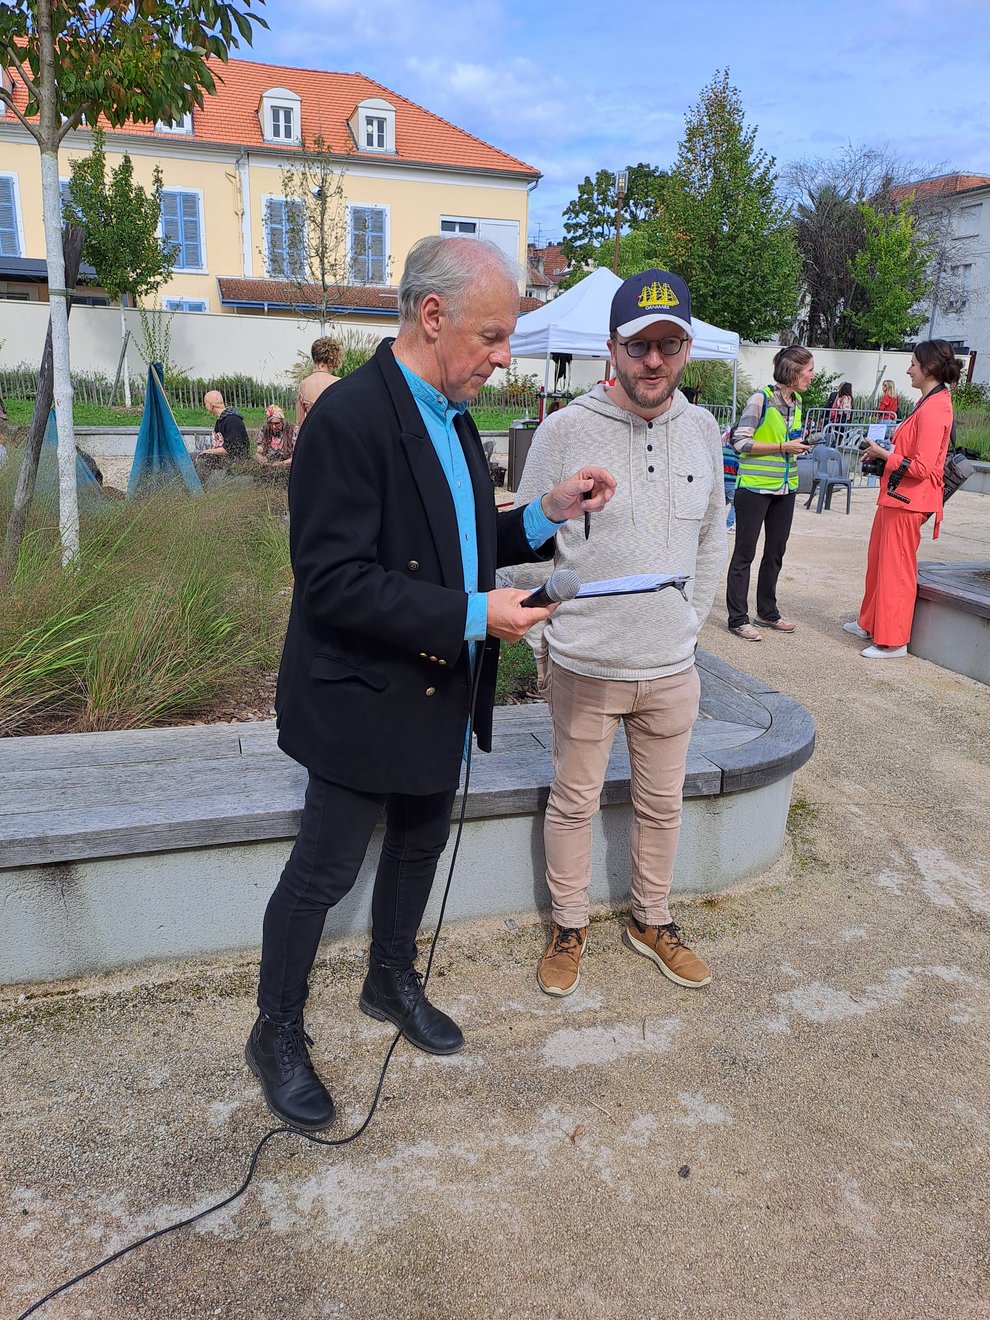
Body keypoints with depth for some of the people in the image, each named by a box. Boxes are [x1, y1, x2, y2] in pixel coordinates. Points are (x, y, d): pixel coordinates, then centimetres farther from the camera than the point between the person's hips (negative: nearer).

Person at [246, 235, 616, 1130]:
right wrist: (473, 616, -27)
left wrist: (548, 514, 0)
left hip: (441, 693, 9)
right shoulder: (350, 417, -22)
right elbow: (334, 582, -27)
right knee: (325, 871, 7)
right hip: (365, 698, -8)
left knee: (420, 847, 23)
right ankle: (277, 1036, 30)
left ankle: (392, 981, 47)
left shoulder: (452, 416, 7)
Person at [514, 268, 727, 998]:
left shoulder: (704, 429, 3)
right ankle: (569, 926, 33)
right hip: (583, 665, -4)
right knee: (575, 802, 11)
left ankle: (651, 921, 38)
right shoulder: (566, 430, -11)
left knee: (663, 804, 17)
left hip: (673, 666, 4)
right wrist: (541, 640, -4)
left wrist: (692, 619, 11)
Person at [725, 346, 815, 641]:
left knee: (775, 552, 14)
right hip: (755, 485, -8)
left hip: (785, 487, 8)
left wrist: (800, 443, 2)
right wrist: (782, 447, -18)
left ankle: (767, 612, 27)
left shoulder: (796, 403, 10)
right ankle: (738, 619, 7)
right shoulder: (761, 399, -14)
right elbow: (741, 442, -17)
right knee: (745, 553, 0)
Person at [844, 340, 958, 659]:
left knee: (896, 569, -2)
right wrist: (884, 452, 8)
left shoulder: (934, 409, -18)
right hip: (896, 497, 10)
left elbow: (921, 467, -22)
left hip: (907, 501, -10)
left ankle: (893, 641, 7)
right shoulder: (931, 402, 14)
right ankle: (870, 624, 33)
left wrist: (883, 454, -12)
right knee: (878, 562, 19)